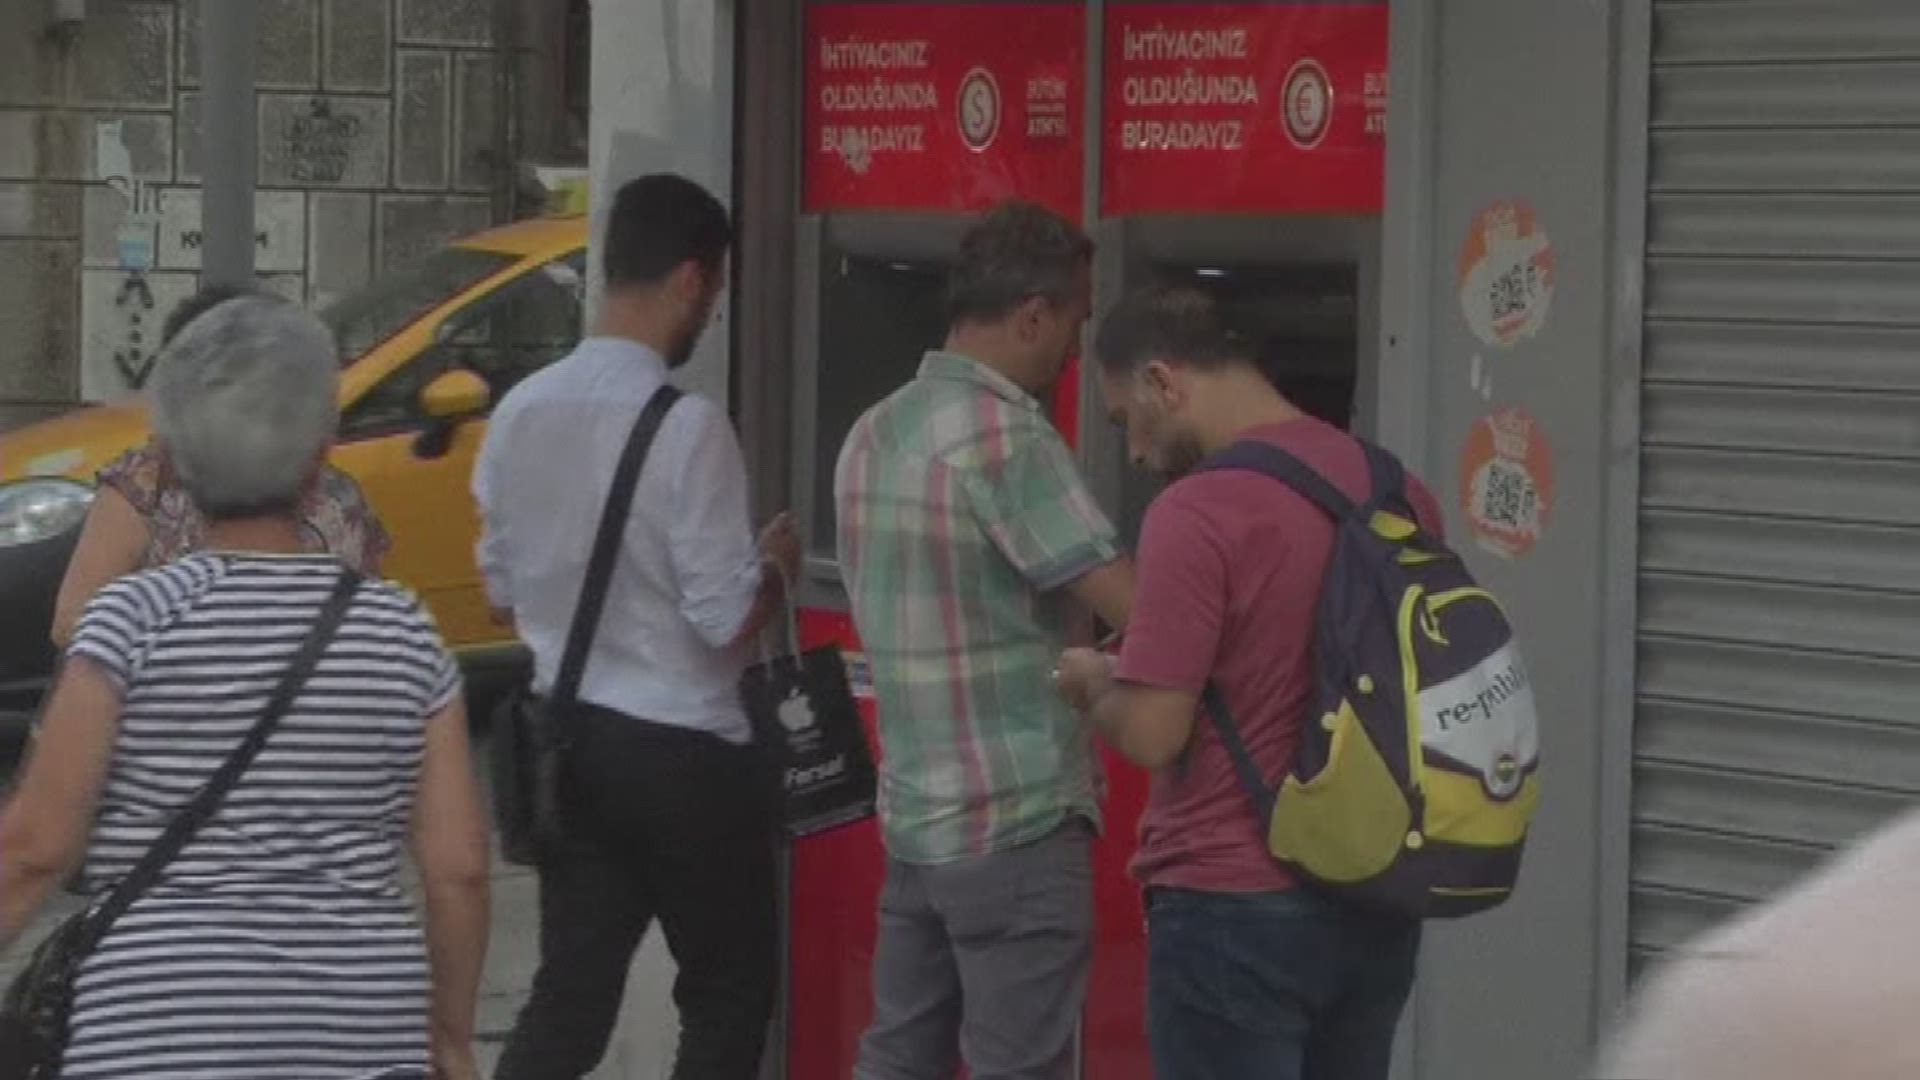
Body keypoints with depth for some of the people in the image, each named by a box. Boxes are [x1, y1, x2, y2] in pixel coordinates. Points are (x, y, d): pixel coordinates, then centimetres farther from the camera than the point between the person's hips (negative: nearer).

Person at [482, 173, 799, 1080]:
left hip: (568, 736, 6)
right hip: (682, 750, -6)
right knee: (730, 990, 10)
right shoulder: (687, 425, -19)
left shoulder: (522, 411, 2)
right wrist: (777, 566, 2)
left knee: (571, 989, 10)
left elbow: (502, 588, 12)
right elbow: (726, 620, -17)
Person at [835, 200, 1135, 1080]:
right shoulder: (1004, 434, -16)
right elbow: (1135, 609, -18)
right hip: (1016, 824, -8)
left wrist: (1064, 655, 16)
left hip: (914, 813, 8)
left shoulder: (874, 433, 10)